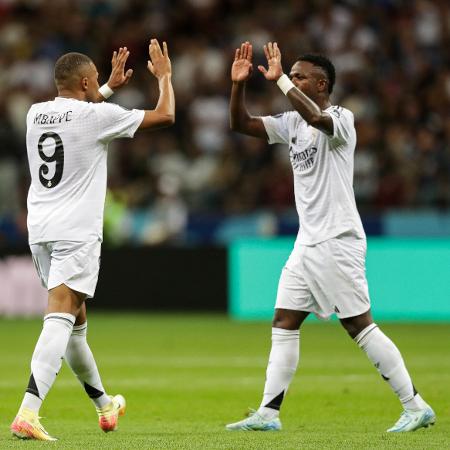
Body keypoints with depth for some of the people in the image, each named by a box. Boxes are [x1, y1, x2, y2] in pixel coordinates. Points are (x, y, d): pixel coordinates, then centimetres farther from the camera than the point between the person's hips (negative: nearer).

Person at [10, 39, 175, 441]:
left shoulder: (36, 114, 9)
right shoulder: (98, 116, -9)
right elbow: (165, 116, -1)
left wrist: (111, 88, 41)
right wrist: (164, 76, 16)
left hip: (41, 231, 7)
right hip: (76, 233, -7)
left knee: (75, 322, 19)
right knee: (60, 321, -14)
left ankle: (105, 406, 36)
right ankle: (27, 414, -29)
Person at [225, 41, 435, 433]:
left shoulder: (341, 118, -11)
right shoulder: (292, 122, 12)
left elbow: (317, 118, -33)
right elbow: (241, 124, 10)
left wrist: (280, 80, -30)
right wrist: (239, 84, -5)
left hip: (337, 241, -8)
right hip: (307, 243, 8)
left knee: (360, 326, -8)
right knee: (284, 323, 4)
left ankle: (416, 407, -3)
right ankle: (269, 413, 5)